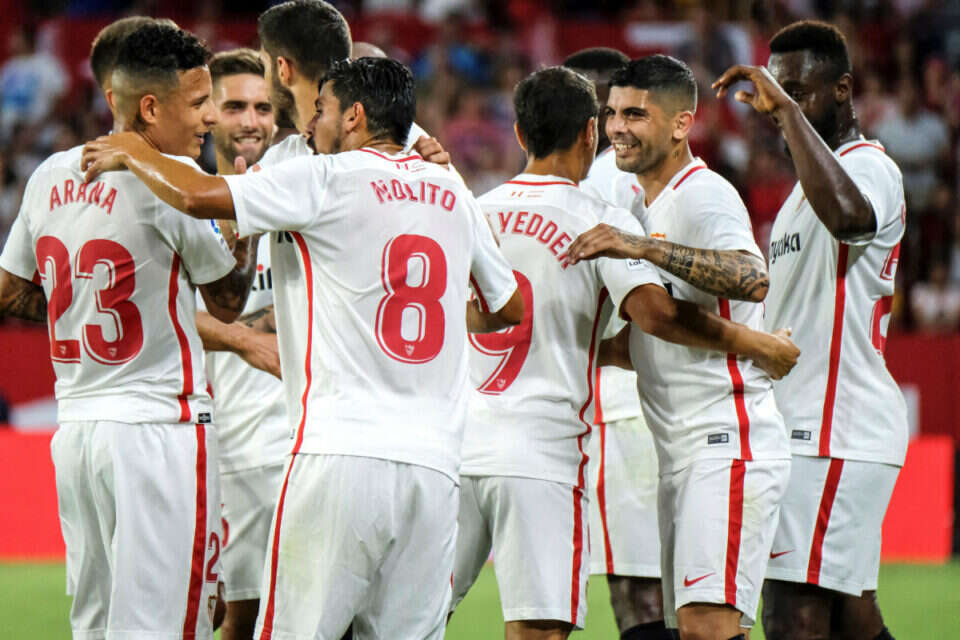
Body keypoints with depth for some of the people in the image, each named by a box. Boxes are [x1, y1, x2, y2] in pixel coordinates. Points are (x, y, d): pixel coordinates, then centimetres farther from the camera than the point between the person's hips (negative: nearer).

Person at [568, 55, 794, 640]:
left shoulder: (705, 197, -10)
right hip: (683, 455, 10)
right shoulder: (646, 207, 20)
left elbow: (752, 279, -30)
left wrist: (642, 247, -36)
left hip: (729, 441, -10)